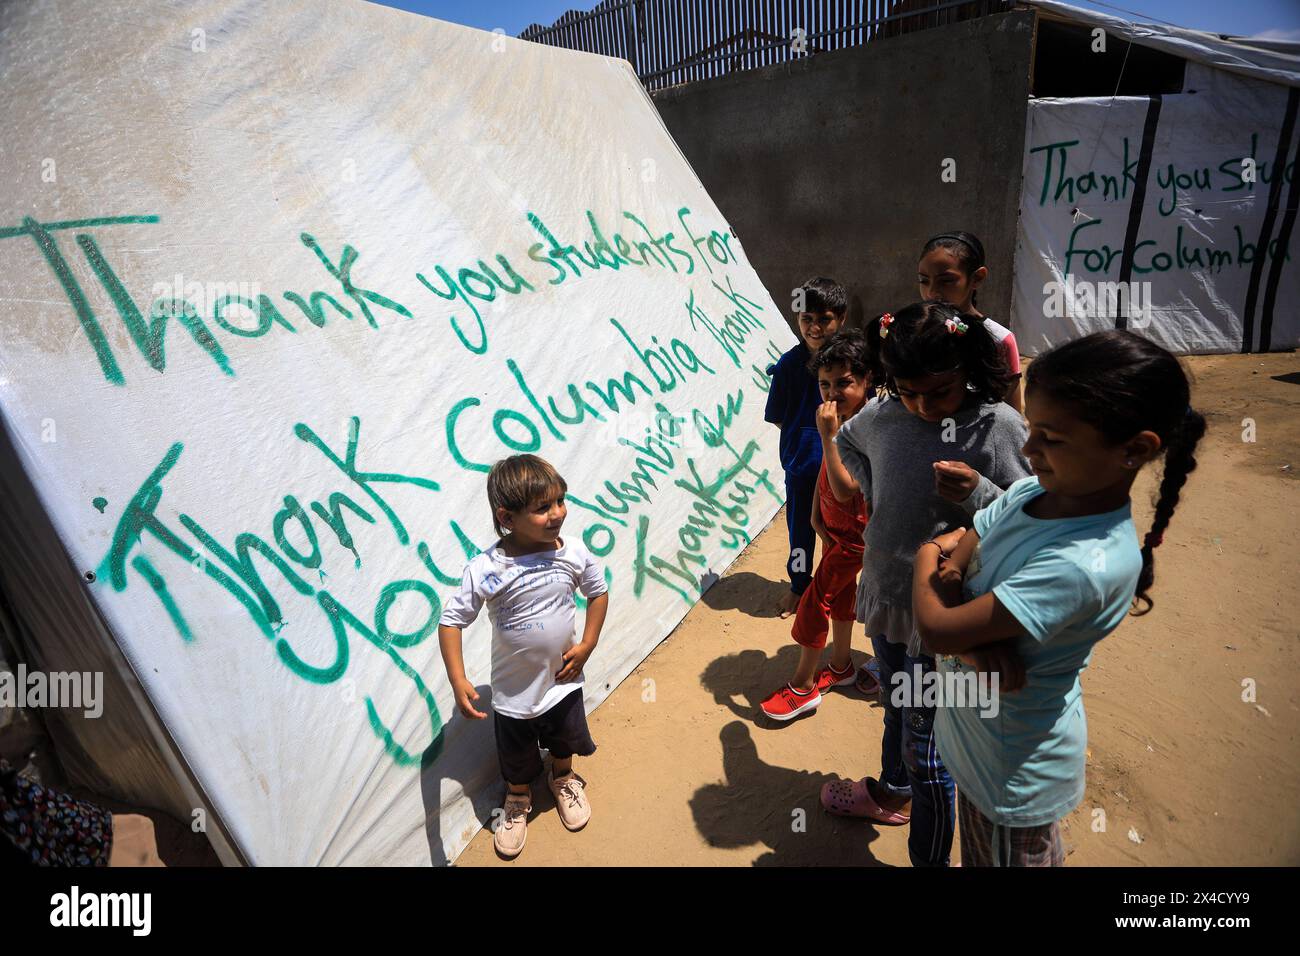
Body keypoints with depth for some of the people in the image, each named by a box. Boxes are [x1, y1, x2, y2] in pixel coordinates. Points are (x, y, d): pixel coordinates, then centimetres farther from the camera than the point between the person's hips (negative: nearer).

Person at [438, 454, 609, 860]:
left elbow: (598, 592, -1)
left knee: (564, 741, 29)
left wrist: (587, 646, -6)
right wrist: (458, 682, -27)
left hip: (562, 679, 2)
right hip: (514, 690, -2)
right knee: (517, 761, 23)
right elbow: (451, 621, -20)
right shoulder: (485, 569, -28)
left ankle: (563, 780, 62)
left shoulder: (573, 554, -19)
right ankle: (518, 800, 55)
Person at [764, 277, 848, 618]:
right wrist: (817, 429, -8)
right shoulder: (789, 364, -9)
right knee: (801, 527, 16)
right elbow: (778, 418, -3)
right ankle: (799, 584, 38)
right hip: (801, 462, 0)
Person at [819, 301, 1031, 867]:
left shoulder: (1000, 427, -19)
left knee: (928, 749, 6)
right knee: (896, 709, 30)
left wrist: (977, 494, -32)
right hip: (885, 595, 6)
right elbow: (846, 441, 19)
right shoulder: (882, 415, -5)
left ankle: (930, 858, 29)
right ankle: (894, 793, 57)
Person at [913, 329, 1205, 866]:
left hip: (1017, 768, -7)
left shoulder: (1085, 562, -35)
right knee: (976, 852, 30)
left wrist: (928, 561, -13)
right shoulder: (1031, 492, -10)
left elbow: (937, 629, -33)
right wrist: (975, 638, -24)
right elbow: (949, 553, -5)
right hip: (975, 730, 7)